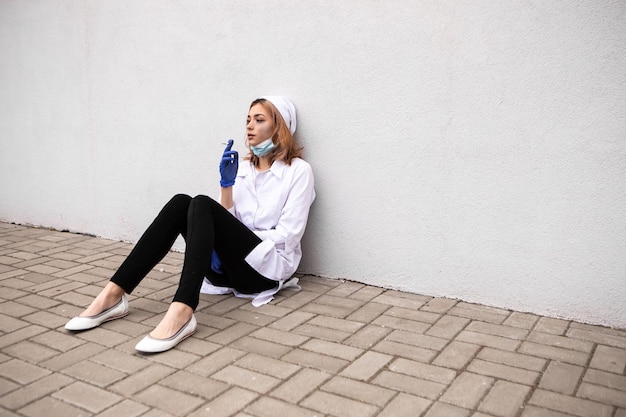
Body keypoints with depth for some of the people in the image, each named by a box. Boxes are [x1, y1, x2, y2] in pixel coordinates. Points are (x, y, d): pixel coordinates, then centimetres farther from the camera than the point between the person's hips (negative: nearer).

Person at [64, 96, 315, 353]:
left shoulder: (298, 171, 0)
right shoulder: (242, 168, 16)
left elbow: (288, 235, -8)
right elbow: (227, 225, 9)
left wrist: (230, 244, -12)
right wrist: (227, 184, -6)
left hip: (269, 266, -5)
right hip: (229, 265, 5)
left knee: (203, 205, -28)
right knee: (181, 203, -20)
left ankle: (182, 312, -48)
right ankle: (114, 295, -26)